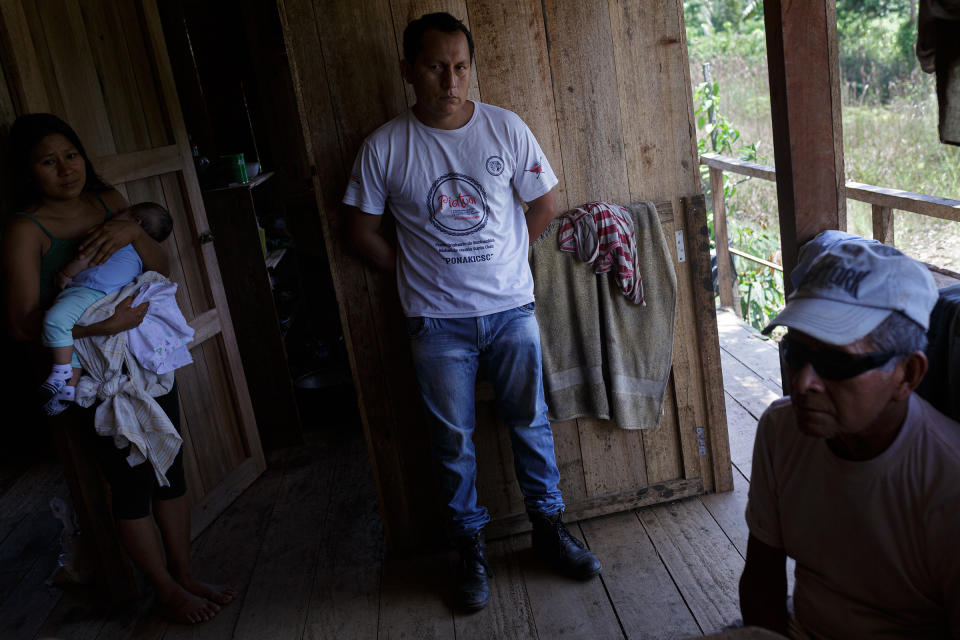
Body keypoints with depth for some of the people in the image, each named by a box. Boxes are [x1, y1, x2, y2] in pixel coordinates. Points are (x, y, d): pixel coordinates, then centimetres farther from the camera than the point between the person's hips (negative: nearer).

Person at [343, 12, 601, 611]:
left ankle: (550, 527, 34)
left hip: (512, 309, 1)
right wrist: (418, 272, 1)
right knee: (453, 442, 10)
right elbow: (364, 231, 3)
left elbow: (546, 205, 6)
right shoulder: (384, 147, -7)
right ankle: (471, 548, 30)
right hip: (438, 323, -1)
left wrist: (499, 258, 6)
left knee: (531, 424, 13)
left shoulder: (507, 128, -4)